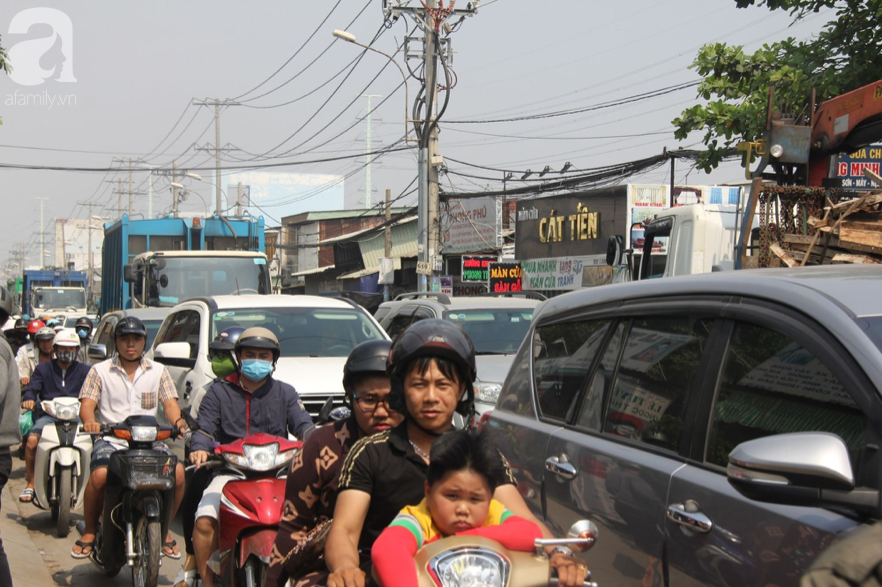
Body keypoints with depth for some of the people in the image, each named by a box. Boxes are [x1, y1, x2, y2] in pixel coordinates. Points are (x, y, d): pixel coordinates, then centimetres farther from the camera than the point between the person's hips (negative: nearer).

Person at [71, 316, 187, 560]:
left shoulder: (158, 371, 16)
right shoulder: (100, 371, 11)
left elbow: (169, 403, 6)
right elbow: (87, 404, 0)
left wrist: (177, 421, -18)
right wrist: (90, 421, -23)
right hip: (111, 440, -1)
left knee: (177, 472, -25)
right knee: (100, 475, -32)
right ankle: (90, 531, -6)